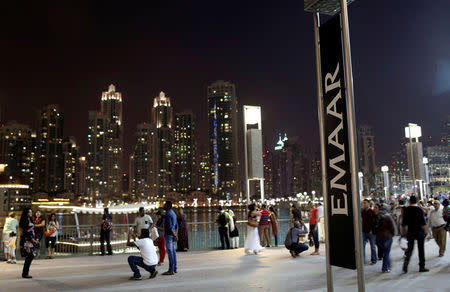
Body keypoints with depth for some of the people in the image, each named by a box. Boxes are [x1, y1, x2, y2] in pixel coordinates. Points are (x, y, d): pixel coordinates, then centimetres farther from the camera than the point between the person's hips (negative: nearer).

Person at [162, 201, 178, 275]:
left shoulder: (168, 214, -15)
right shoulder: (173, 213, 16)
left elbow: (169, 226, -21)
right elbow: (176, 226, 19)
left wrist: (174, 236, -18)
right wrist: (175, 235, 16)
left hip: (169, 235, -10)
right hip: (173, 235, 10)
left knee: (170, 252, -7)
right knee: (173, 251, 11)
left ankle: (171, 270, -6)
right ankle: (174, 269, 15)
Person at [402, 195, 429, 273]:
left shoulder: (406, 209, -1)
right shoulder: (419, 209, -8)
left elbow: (404, 223, 3)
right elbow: (423, 222, -9)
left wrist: (403, 231, 12)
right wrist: (426, 230, -1)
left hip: (410, 232, 2)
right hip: (420, 231, -2)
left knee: (410, 248, 9)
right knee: (421, 249, 8)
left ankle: (406, 262, -11)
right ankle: (422, 267, 12)